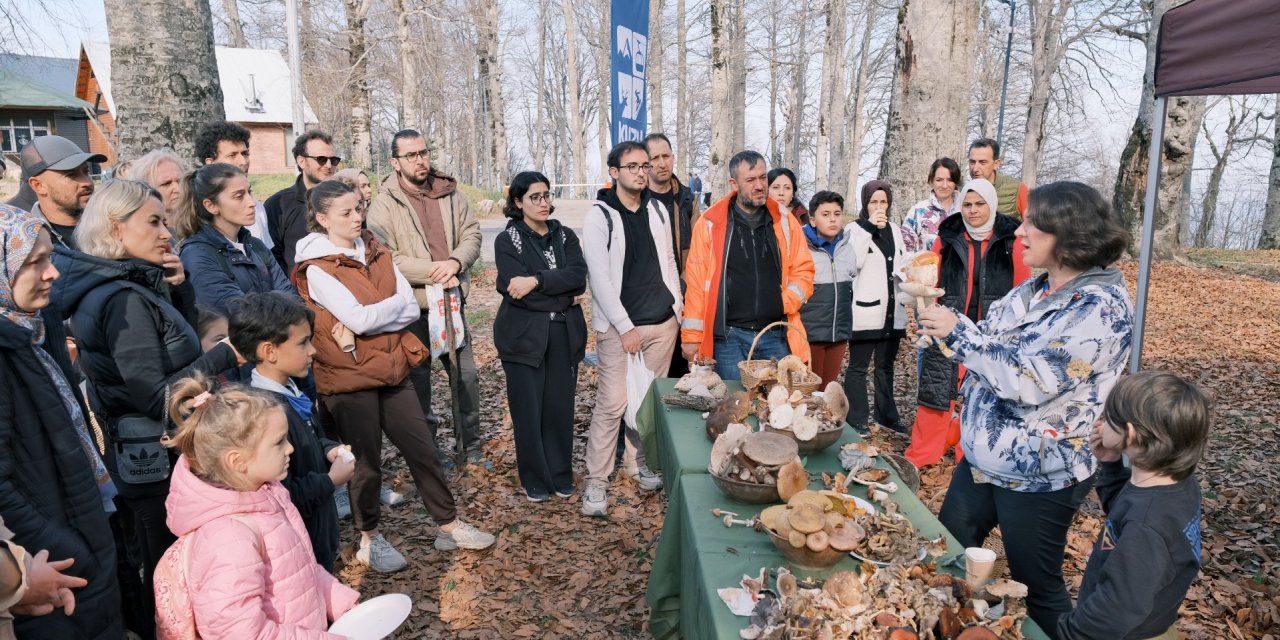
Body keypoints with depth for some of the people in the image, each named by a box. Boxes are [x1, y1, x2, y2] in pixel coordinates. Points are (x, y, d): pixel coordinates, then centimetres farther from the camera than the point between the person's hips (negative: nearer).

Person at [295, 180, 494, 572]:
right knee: (367, 462, 6)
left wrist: (370, 318, -17)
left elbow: (412, 308, -2)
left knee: (423, 449, 9)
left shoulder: (376, 253, 7)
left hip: (391, 367, 6)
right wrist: (395, 303, -7)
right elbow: (358, 320, -23)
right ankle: (369, 540, 27)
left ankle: (449, 526, 23)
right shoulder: (317, 268, -11)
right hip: (349, 376, -5)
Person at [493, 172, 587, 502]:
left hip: (564, 334, 3)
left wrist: (536, 281, -21)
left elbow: (578, 277, -9)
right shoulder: (507, 240, -1)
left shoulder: (565, 236, 9)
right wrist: (564, 297, -11)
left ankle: (561, 475, 23)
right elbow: (516, 292, -15)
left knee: (560, 407, 6)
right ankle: (535, 480, 20)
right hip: (524, 336, -3)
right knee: (529, 411, 3)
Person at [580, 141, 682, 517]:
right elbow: (600, 278, -12)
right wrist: (626, 327, -14)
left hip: (663, 321, 5)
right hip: (619, 327, -5)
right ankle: (596, 481, 6)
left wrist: (677, 304, 9)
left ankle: (637, 464, 29)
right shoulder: (599, 217, -8)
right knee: (612, 403, -5)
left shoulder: (657, 210, 9)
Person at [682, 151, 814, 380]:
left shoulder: (785, 221, 8)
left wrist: (785, 302, -8)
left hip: (777, 335, 3)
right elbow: (696, 280, -1)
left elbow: (803, 269, 10)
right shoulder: (711, 223, 0)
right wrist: (692, 337, -2)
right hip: (729, 337, -2)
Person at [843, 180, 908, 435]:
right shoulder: (855, 229, -4)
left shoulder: (894, 230, 14)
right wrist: (869, 228, -20)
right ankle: (857, 419, 6)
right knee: (858, 366, -1)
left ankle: (886, 415, 25)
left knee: (886, 366, 15)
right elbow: (852, 262, -20)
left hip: (892, 310, 6)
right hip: (866, 310, -6)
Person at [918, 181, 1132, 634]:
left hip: (1037, 476, -8)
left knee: (1037, 588, 12)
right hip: (982, 458, 9)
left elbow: (1029, 379, -30)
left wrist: (958, 330, -25)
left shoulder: (1100, 308, -21)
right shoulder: (1033, 290, 6)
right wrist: (938, 318, -6)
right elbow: (983, 351, 9)